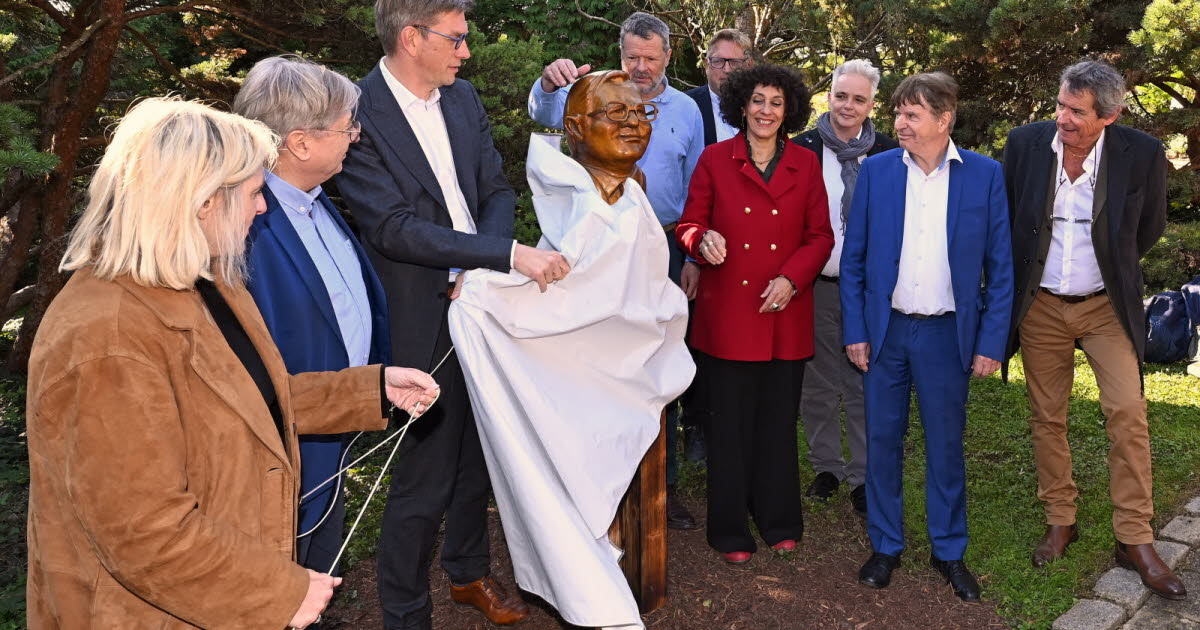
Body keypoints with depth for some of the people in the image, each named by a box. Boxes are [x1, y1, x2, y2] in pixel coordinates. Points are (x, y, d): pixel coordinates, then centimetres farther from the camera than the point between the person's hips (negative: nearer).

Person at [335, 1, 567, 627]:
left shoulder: (462, 98, 7)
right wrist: (509, 255, -26)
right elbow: (394, 228, -22)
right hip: (422, 325, -7)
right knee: (424, 480, 1)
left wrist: (482, 269, -11)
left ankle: (469, 572, 44)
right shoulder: (358, 114, -16)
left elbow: (496, 191, 8)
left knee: (476, 456, 21)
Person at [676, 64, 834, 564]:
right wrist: (703, 240, -20)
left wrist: (792, 278, -9)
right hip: (728, 311, -2)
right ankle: (730, 530, 19)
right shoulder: (715, 160, 2)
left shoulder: (805, 164, 7)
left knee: (779, 421, 11)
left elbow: (820, 235, 7)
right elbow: (689, 224, 3)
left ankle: (779, 521, 29)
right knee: (730, 423, 4)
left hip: (786, 314, 2)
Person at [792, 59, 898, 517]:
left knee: (865, 385, 5)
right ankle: (826, 466, 27)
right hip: (815, 285, 0)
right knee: (818, 384, 11)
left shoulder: (888, 153, 3)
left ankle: (863, 476, 18)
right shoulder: (802, 149, 1)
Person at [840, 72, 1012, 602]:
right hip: (885, 330, 1)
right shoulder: (875, 170, 0)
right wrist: (855, 330, -2)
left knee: (946, 445, 10)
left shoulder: (985, 175, -2)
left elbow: (999, 266, 0)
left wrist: (991, 341, -4)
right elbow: (853, 258, 2)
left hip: (948, 333, -1)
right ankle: (885, 545, 25)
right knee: (882, 440, 9)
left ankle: (949, 552, 26)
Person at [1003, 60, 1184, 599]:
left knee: (1128, 414, -9)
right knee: (1047, 418, 8)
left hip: (1106, 306, -1)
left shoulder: (1142, 154, -11)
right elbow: (1003, 219, 7)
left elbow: (1150, 227, 6)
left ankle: (1135, 541, 3)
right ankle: (1060, 522, 24)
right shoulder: (1025, 143, -8)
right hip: (1040, 307, 2)